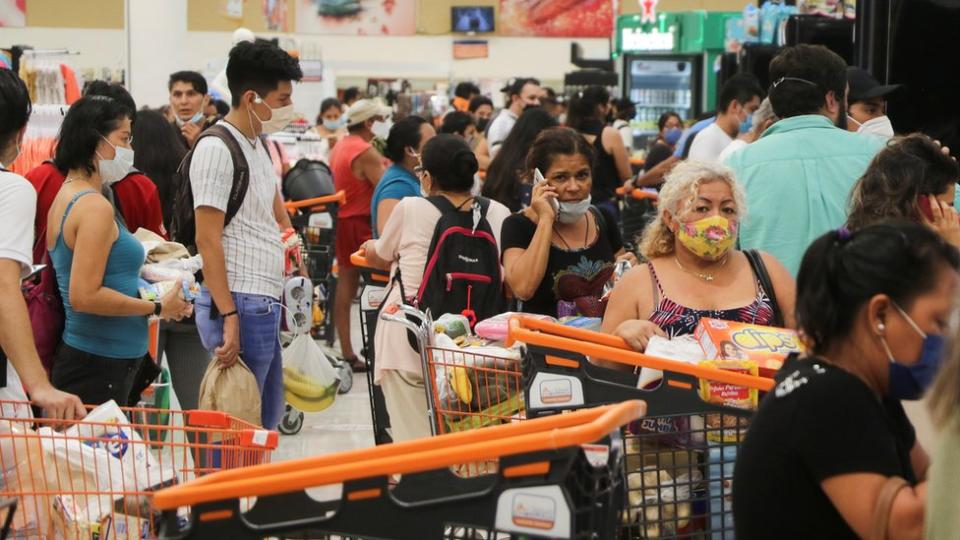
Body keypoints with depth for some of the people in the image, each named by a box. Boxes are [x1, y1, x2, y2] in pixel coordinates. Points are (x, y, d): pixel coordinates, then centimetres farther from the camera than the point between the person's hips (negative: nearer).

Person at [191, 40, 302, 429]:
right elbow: (207, 240, -17)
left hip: (264, 304, 10)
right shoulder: (216, 149, -12)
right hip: (240, 305, -10)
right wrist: (229, 317, -22)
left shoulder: (257, 146, 17)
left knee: (267, 420, 17)